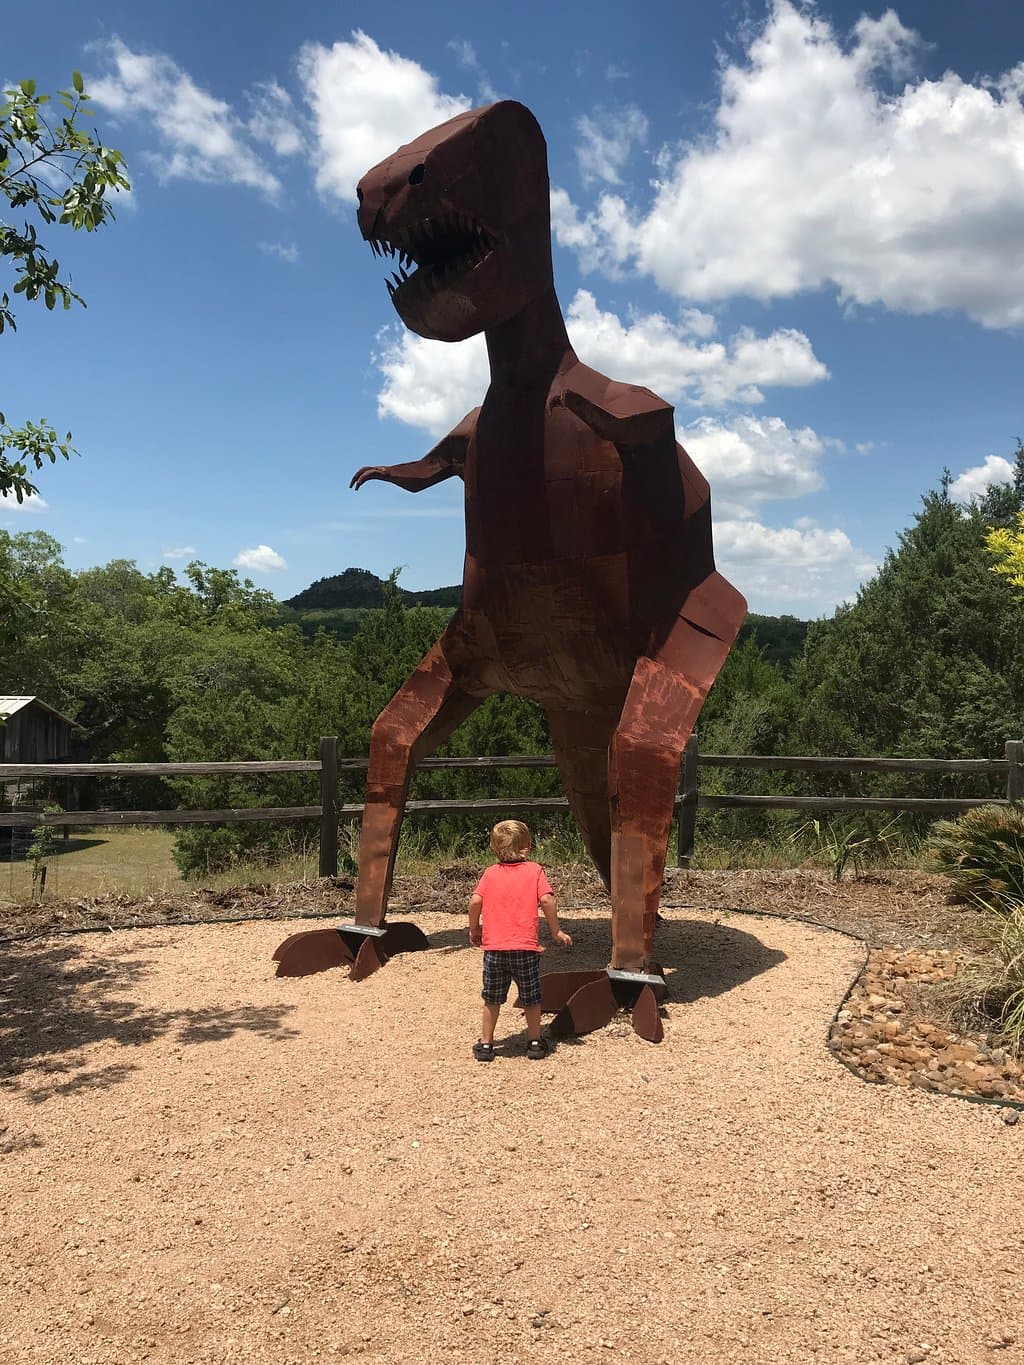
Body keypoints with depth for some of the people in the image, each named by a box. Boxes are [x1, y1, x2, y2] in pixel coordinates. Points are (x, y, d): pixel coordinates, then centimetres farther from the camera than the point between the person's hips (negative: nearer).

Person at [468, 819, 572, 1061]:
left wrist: (474, 929, 10)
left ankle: (486, 1044, 21)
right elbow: (546, 899, -11)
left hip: (494, 947, 2)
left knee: (492, 1000, 14)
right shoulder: (534, 870, 0)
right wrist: (556, 931, -2)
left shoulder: (490, 873, 6)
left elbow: (475, 901, -5)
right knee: (531, 999, 15)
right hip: (526, 947, -1)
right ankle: (535, 1042, 25)